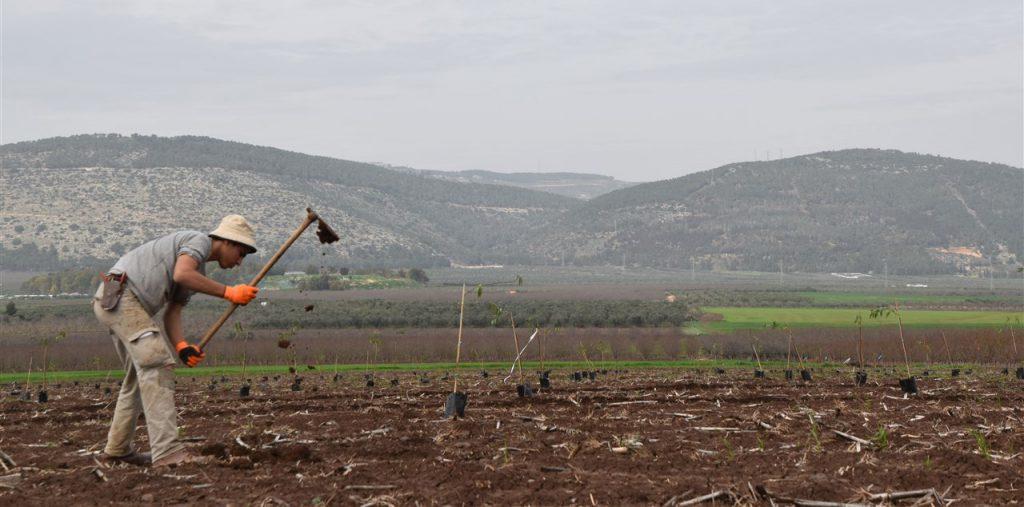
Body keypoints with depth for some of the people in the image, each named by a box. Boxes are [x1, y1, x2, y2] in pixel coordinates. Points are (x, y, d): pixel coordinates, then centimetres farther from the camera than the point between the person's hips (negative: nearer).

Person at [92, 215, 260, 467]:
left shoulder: (198, 271, 23)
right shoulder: (200, 240, -5)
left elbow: (172, 312, 14)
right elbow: (181, 274, -25)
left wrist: (181, 346, -4)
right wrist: (227, 292, -20)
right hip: (121, 295, -11)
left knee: (139, 374, 19)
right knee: (157, 365, -17)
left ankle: (118, 448, 29)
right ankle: (167, 450, -24)